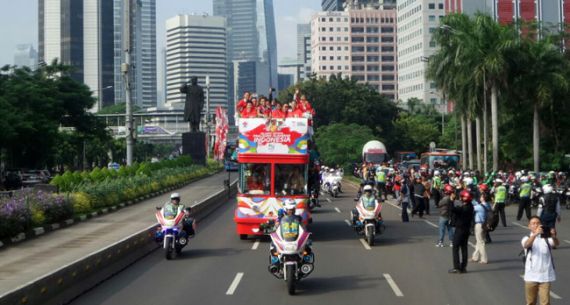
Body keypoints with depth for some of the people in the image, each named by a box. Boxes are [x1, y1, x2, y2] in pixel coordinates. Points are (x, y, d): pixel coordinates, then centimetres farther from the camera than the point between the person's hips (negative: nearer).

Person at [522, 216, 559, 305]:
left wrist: (553, 236, -42)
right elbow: (526, 245, -23)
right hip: (531, 276, 1)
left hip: (546, 276, 0)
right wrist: (535, 234, -42)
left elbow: (556, 244, -17)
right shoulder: (527, 239, 1)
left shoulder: (547, 239, 3)